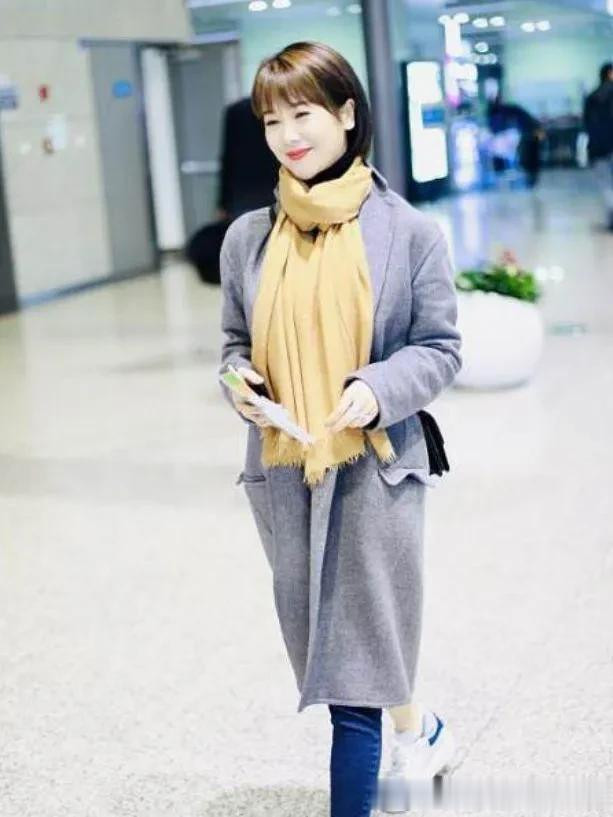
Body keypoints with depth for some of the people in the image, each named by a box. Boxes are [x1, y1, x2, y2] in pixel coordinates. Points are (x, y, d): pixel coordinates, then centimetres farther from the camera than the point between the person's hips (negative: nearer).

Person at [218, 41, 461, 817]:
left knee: (354, 649, 2)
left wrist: (378, 389, -19)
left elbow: (440, 349, -2)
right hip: (282, 470, 4)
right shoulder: (247, 236, 3)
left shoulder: (409, 231, -6)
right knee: (325, 645, 14)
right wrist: (239, 384, -9)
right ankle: (413, 724, 39)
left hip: (375, 468, -3)